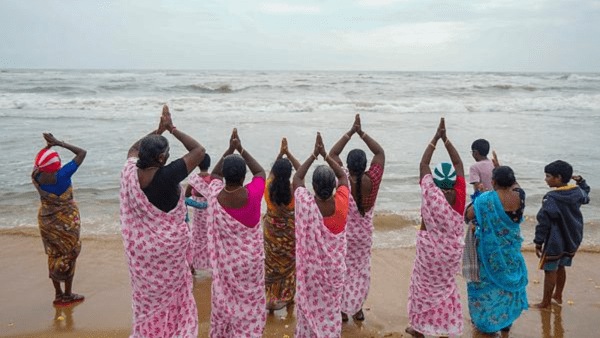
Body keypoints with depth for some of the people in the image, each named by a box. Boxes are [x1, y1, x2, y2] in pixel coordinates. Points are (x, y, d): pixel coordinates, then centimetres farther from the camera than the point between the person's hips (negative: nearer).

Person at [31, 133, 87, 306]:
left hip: (46, 219, 5)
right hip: (66, 220, -5)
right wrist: (58, 143, -16)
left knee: (53, 256, 17)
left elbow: (39, 163, 14)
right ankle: (68, 295, 20)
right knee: (69, 255, 10)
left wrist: (48, 145, 2)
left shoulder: (37, 177, -12)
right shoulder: (62, 175, -26)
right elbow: (82, 153, -19)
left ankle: (58, 294, 27)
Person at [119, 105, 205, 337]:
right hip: (168, 245, -5)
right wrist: (172, 128, -12)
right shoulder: (168, 175, -27)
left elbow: (133, 149, 13)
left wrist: (158, 130, 9)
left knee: (146, 296, 22)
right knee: (170, 295, 16)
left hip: (140, 247, 5)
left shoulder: (129, 173, -11)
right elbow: (199, 151, -18)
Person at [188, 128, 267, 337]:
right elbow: (261, 172, -1)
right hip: (250, 259, -2)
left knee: (224, 298, 21)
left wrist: (229, 150, 3)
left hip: (225, 260, 2)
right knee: (249, 300, 15)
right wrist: (241, 150, -1)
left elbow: (214, 173, 5)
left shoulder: (215, 194, -19)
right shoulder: (253, 194, -24)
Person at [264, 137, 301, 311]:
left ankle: (272, 297, 27)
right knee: (288, 263, 18)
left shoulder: (268, 188, -18)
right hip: (289, 233, -1)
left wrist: (281, 153, 2)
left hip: (271, 230, 2)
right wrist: (288, 153, -7)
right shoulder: (294, 190, -23)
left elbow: (273, 170, 2)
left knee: (272, 263, 17)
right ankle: (286, 296, 30)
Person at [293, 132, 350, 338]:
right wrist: (325, 155, -4)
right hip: (334, 267, 1)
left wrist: (313, 155, -5)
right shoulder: (341, 203, -20)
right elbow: (343, 176, -1)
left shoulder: (306, 204, -25)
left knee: (309, 305, 18)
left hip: (311, 267, -1)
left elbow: (296, 178, -6)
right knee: (331, 309, 19)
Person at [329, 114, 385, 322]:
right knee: (361, 270, 18)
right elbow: (380, 153, -7)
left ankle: (343, 309, 23)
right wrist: (362, 133, -11)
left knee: (342, 270, 13)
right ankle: (358, 309, 28)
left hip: (343, 232, -2)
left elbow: (332, 154, -12)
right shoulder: (372, 180, -18)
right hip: (364, 233, 2)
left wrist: (350, 132, -12)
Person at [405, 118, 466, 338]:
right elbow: (459, 164, -5)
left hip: (430, 248, -3)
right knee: (446, 286, 20)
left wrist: (435, 139, -8)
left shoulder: (431, 195, -21)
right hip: (451, 248, 3)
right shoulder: (459, 195, -14)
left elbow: (423, 165, -13)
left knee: (424, 286, 14)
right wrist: (445, 139, -4)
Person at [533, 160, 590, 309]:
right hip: (571, 240, 7)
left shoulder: (551, 198, -23)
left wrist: (538, 242, -13)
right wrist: (581, 181, 23)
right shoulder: (578, 192, -3)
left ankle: (546, 302, 16)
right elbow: (586, 197, 24)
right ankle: (558, 295, 37)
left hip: (555, 242, -7)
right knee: (561, 268, 22)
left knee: (550, 271, 5)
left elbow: (543, 223, -20)